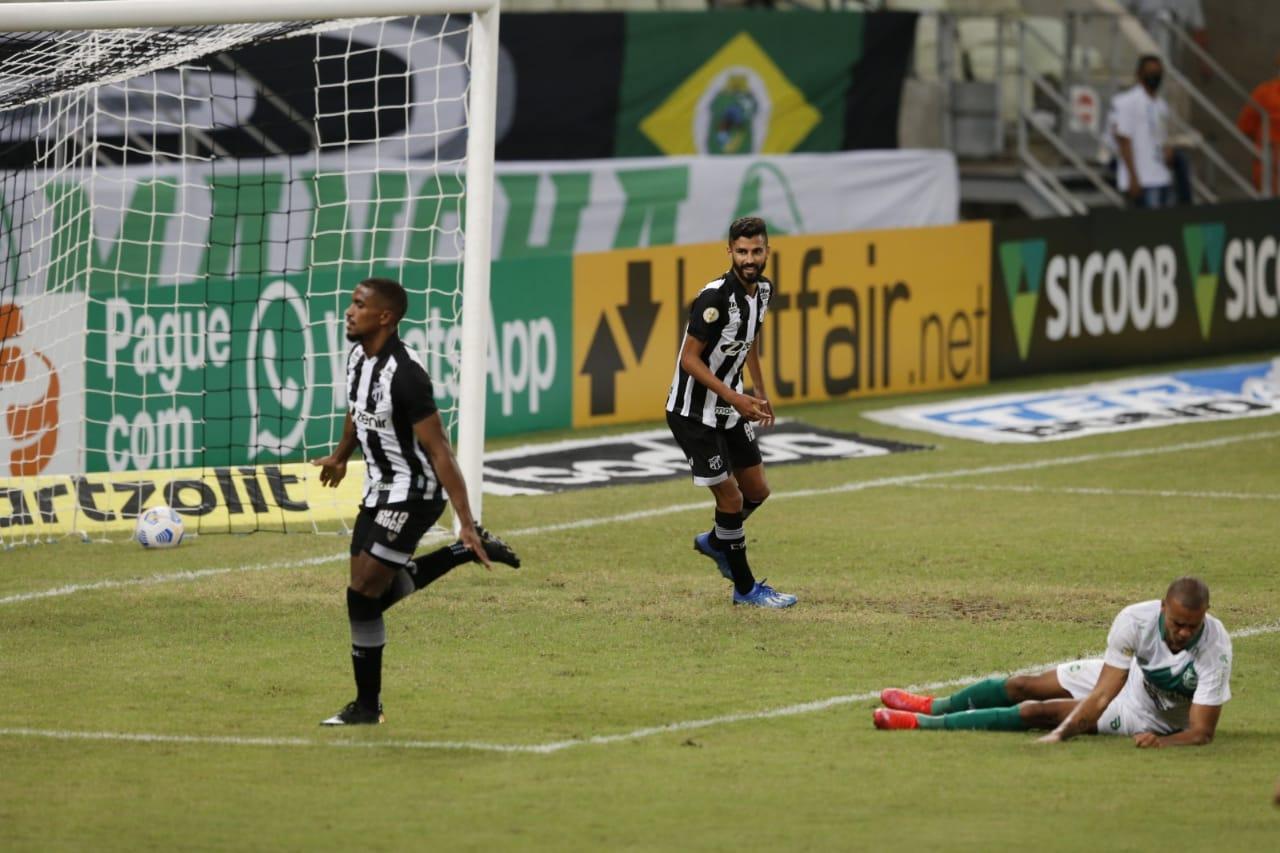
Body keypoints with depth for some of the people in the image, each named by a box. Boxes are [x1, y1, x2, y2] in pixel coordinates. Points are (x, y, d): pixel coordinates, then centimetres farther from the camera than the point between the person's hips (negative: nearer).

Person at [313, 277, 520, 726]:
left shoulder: (404, 373, -27)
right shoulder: (358, 356, 0)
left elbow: (439, 451, -27)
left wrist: (466, 522, -27)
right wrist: (340, 457, 38)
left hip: (411, 493, -9)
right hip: (380, 488, 9)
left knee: (363, 595, -9)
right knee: (378, 593, 13)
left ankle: (367, 706, 4)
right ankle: (466, 551, 26)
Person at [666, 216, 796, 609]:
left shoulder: (762, 289, 0)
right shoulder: (715, 297, -26)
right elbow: (690, 359, -24)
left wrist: (759, 392, 19)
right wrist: (733, 397, -30)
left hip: (730, 410, 8)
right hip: (694, 413, -8)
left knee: (756, 491, 14)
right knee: (731, 498, -3)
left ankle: (716, 542, 42)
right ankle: (745, 587, 11)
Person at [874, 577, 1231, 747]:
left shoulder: (1214, 647, -39)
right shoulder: (1135, 620, -33)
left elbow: (1201, 731, -34)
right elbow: (1101, 695, -31)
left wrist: (1162, 741, -54)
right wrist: (1058, 735, -42)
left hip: (1153, 717, -3)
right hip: (1129, 674, 3)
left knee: (1036, 712, -10)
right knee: (1023, 686, 10)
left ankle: (925, 724, 6)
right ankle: (935, 706, 42)